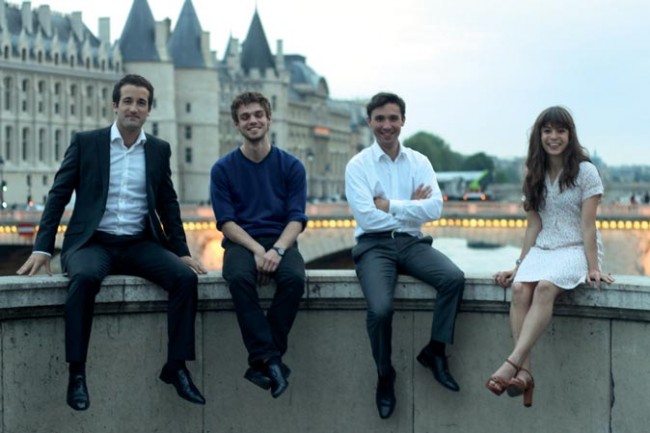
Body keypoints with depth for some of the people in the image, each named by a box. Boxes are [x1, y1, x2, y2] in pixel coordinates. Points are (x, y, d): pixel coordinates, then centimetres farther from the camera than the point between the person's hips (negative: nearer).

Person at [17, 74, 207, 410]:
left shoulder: (159, 150, 11)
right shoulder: (85, 142, 4)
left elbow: (168, 205, 16)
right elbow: (58, 196, 2)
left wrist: (182, 253, 8)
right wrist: (42, 248, -8)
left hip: (140, 244, 3)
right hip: (93, 242, -3)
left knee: (185, 277, -24)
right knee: (85, 276, -37)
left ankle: (176, 366, -15)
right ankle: (77, 372, -30)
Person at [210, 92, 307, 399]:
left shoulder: (291, 166, 7)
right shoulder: (223, 169, 6)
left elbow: (296, 219, 0)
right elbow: (226, 222, -1)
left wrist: (277, 250, -20)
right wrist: (257, 250, -18)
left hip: (280, 243, 1)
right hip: (241, 243, 0)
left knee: (294, 278, -34)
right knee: (238, 278, -36)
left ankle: (261, 361, -25)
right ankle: (271, 359, -34)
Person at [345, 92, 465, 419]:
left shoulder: (419, 162, 9)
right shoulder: (357, 165, 1)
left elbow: (434, 208, -6)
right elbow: (366, 217, -11)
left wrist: (390, 205, -10)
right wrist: (411, 207, -5)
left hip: (412, 243, 3)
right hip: (374, 246, -3)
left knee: (454, 278, -26)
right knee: (380, 308, -29)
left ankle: (435, 352, -6)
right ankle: (384, 375, -1)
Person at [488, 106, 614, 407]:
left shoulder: (585, 171, 0)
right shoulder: (535, 176, 15)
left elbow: (588, 225, -6)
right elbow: (534, 225, 13)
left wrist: (593, 268, -13)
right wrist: (521, 264, 5)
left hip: (575, 249, -4)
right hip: (542, 248, 4)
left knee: (545, 286, -35)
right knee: (520, 288, -29)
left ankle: (512, 364, -44)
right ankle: (525, 373, -37)